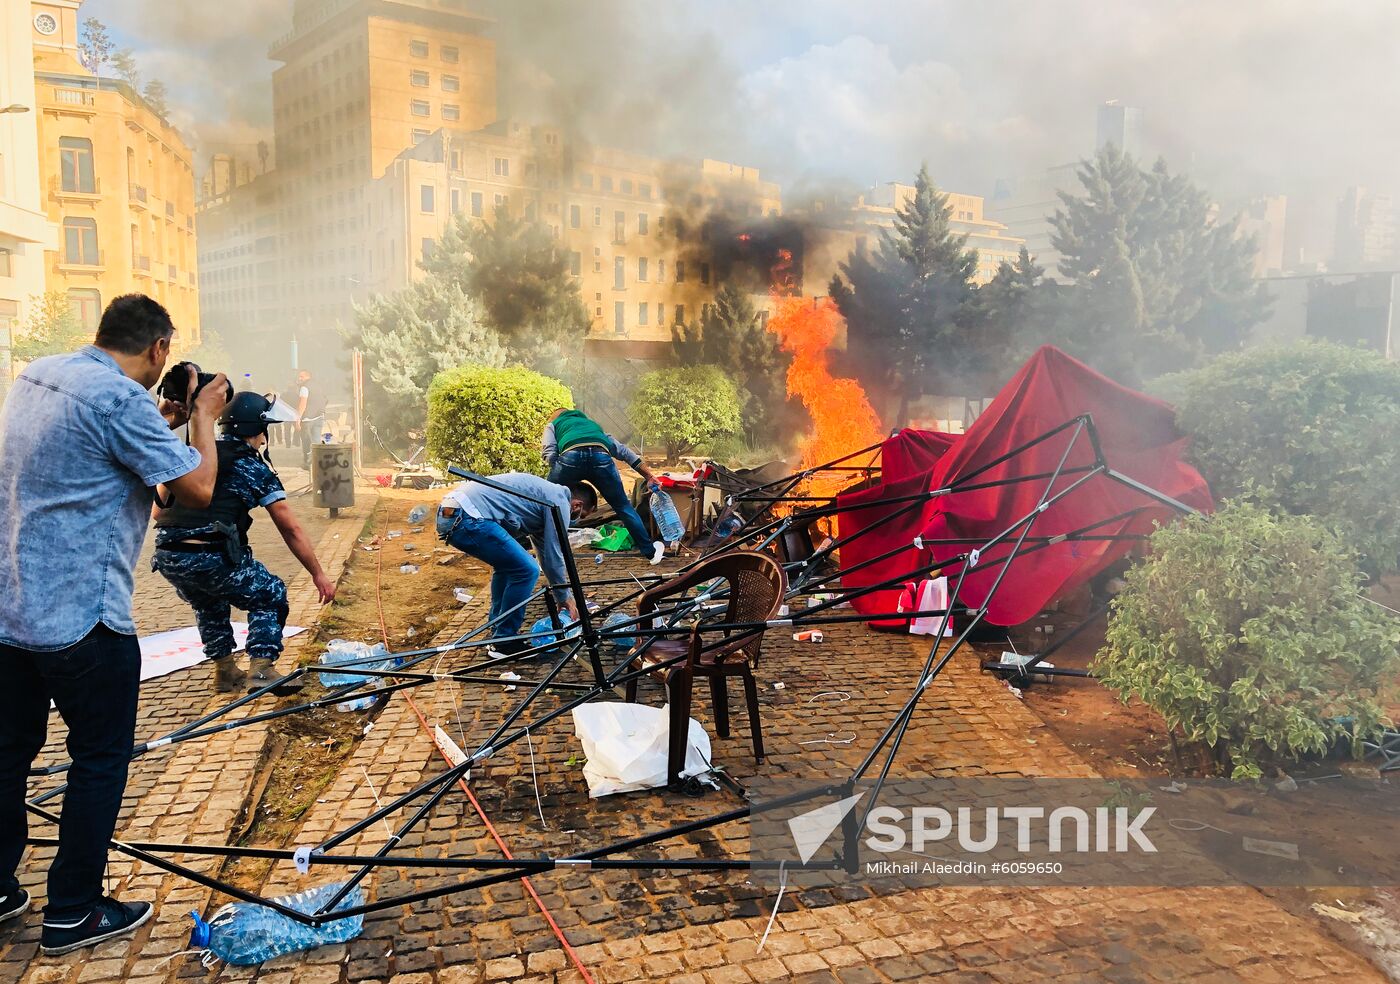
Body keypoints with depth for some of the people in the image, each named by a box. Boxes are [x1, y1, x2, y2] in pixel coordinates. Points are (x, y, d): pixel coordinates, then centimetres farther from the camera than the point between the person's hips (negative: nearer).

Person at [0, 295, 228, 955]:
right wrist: (203, 417, -3)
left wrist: (163, 421, 19)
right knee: (99, 760, 7)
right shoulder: (121, 399, -19)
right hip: (81, 619, -8)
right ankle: (73, 914, 18)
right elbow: (198, 488, -16)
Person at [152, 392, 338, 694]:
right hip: (212, 558, -5)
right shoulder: (254, 467, 4)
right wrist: (318, 574, 10)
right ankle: (260, 669, 5)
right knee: (271, 596, 18)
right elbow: (291, 529, 4)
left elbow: (158, 510, 20)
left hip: (165, 556, 6)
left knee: (208, 603, 35)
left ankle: (225, 670, 35)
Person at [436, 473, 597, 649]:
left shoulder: (547, 492, 28)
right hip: (468, 519, -11)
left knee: (508, 564, 27)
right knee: (526, 570, -5)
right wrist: (564, 597, 15)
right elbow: (554, 557, 0)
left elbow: (545, 550, 37)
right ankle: (505, 640, 6)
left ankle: (497, 631, 31)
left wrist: (565, 594, 42)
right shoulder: (559, 502, -1)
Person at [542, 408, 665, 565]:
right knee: (622, 505, 18)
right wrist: (649, 476, 39)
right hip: (601, 457, 2)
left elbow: (550, 455, 15)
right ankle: (650, 551, 23)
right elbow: (623, 451, 39)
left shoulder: (553, 424, 37)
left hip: (571, 455, -2)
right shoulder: (592, 423, 45)